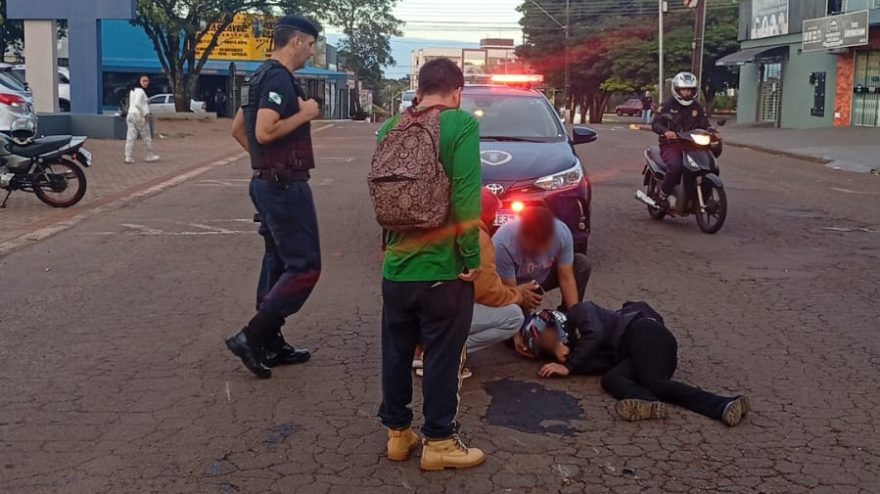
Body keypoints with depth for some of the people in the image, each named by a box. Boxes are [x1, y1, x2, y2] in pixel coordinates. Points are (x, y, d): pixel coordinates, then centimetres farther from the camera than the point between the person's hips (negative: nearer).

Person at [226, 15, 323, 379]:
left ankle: (270, 345, 20)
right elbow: (265, 132, -27)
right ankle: (251, 337, -6)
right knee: (304, 267, -6)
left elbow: (238, 129, 22)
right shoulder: (280, 79, -16)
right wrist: (304, 114, -15)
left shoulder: (263, 76, 15)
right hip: (285, 186, -11)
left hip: (269, 182, 11)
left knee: (278, 262, 14)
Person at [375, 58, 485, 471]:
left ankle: (397, 432, 28)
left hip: (396, 265, 5)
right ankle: (438, 441, 17)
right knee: (442, 358, 7)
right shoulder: (461, 124, -12)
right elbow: (465, 198, -19)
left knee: (396, 354, 16)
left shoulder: (390, 128, 6)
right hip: (443, 267, -5)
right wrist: (472, 257, -13)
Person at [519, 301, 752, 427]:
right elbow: (606, 364, 3)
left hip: (644, 332, -6)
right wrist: (563, 361, -5)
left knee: (653, 382, -28)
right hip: (632, 354, 6)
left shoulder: (578, 313, 4)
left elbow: (596, 334, -14)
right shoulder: (577, 349, 21)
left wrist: (569, 366, -8)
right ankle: (648, 403, -50)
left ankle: (725, 405, -44)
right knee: (610, 379, -21)